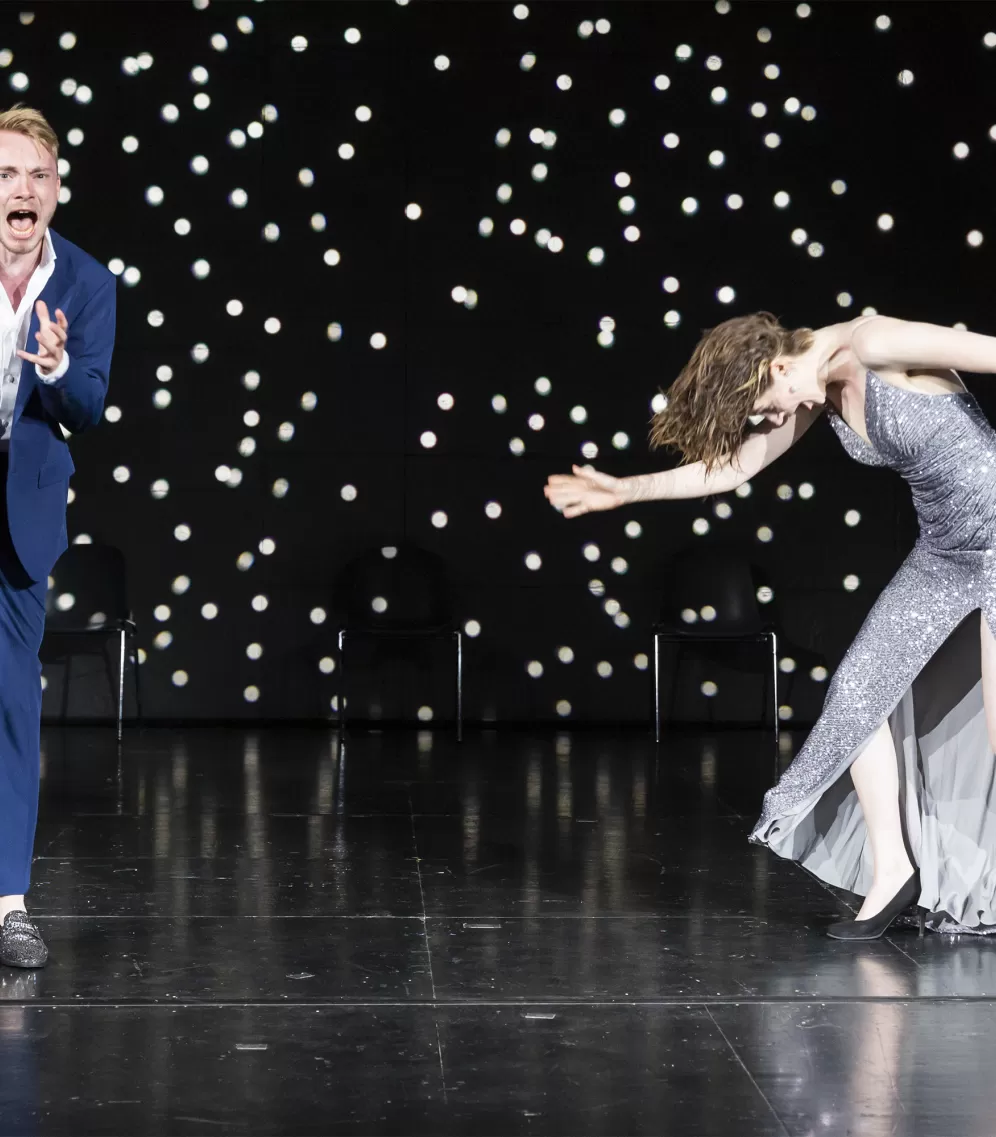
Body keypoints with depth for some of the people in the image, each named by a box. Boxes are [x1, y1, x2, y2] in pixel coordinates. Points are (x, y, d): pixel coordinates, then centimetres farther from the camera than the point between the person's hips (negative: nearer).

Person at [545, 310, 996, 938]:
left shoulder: (874, 346, -19)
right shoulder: (816, 394, 7)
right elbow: (731, 466, 17)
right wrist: (625, 490, 19)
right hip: (943, 550, 9)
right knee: (858, 694, 5)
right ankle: (891, 871, 13)